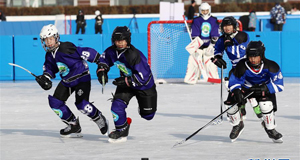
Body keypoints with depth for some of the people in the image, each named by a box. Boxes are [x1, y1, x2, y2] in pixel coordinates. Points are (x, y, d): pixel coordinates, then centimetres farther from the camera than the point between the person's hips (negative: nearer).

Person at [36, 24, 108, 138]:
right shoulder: (50, 55, 1)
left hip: (82, 78, -8)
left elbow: (87, 52, -25)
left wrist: (101, 62, -23)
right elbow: (50, 68, 13)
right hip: (67, 81, 8)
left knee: (81, 104, -21)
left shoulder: (66, 48, -25)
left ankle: (100, 120, 7)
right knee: (55, 102, 0)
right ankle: (74, 127, 12)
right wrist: (45, 77, -8)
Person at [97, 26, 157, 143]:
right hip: (125, 81, 4)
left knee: (147, 115, 7)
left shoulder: (135, 55, -35)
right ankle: (122, 131, 1)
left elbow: (143, 77, -34)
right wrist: (101, 71, -9)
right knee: (117, 105, -17)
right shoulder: (111, 51, -15)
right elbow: (104, 59, 8)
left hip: (144, 85, -4)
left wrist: (126, 81, -33)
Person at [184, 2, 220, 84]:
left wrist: (211, 46, -11)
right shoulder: (196, 21, 1)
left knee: (211, 62, -6)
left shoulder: (214, 21, 3)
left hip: (209, 46, 0)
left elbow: (215, 36, 0)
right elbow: (194, 36, -3)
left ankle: (214, 78, 6)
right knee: (194, 61, -9)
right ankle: (191, 79, -3)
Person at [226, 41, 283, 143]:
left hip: (265, 87, -1)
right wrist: (236, 92, -37)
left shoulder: (270, 66, -28)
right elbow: (234, 81, -17)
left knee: (266, 105, -28)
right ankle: (237, 126, 20)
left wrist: (264, 88, -37)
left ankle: (270, 130, -1)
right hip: (246, 87, 1)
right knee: (231, 105, -12)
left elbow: (279, 85, -24)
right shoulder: (242, 66, -27)